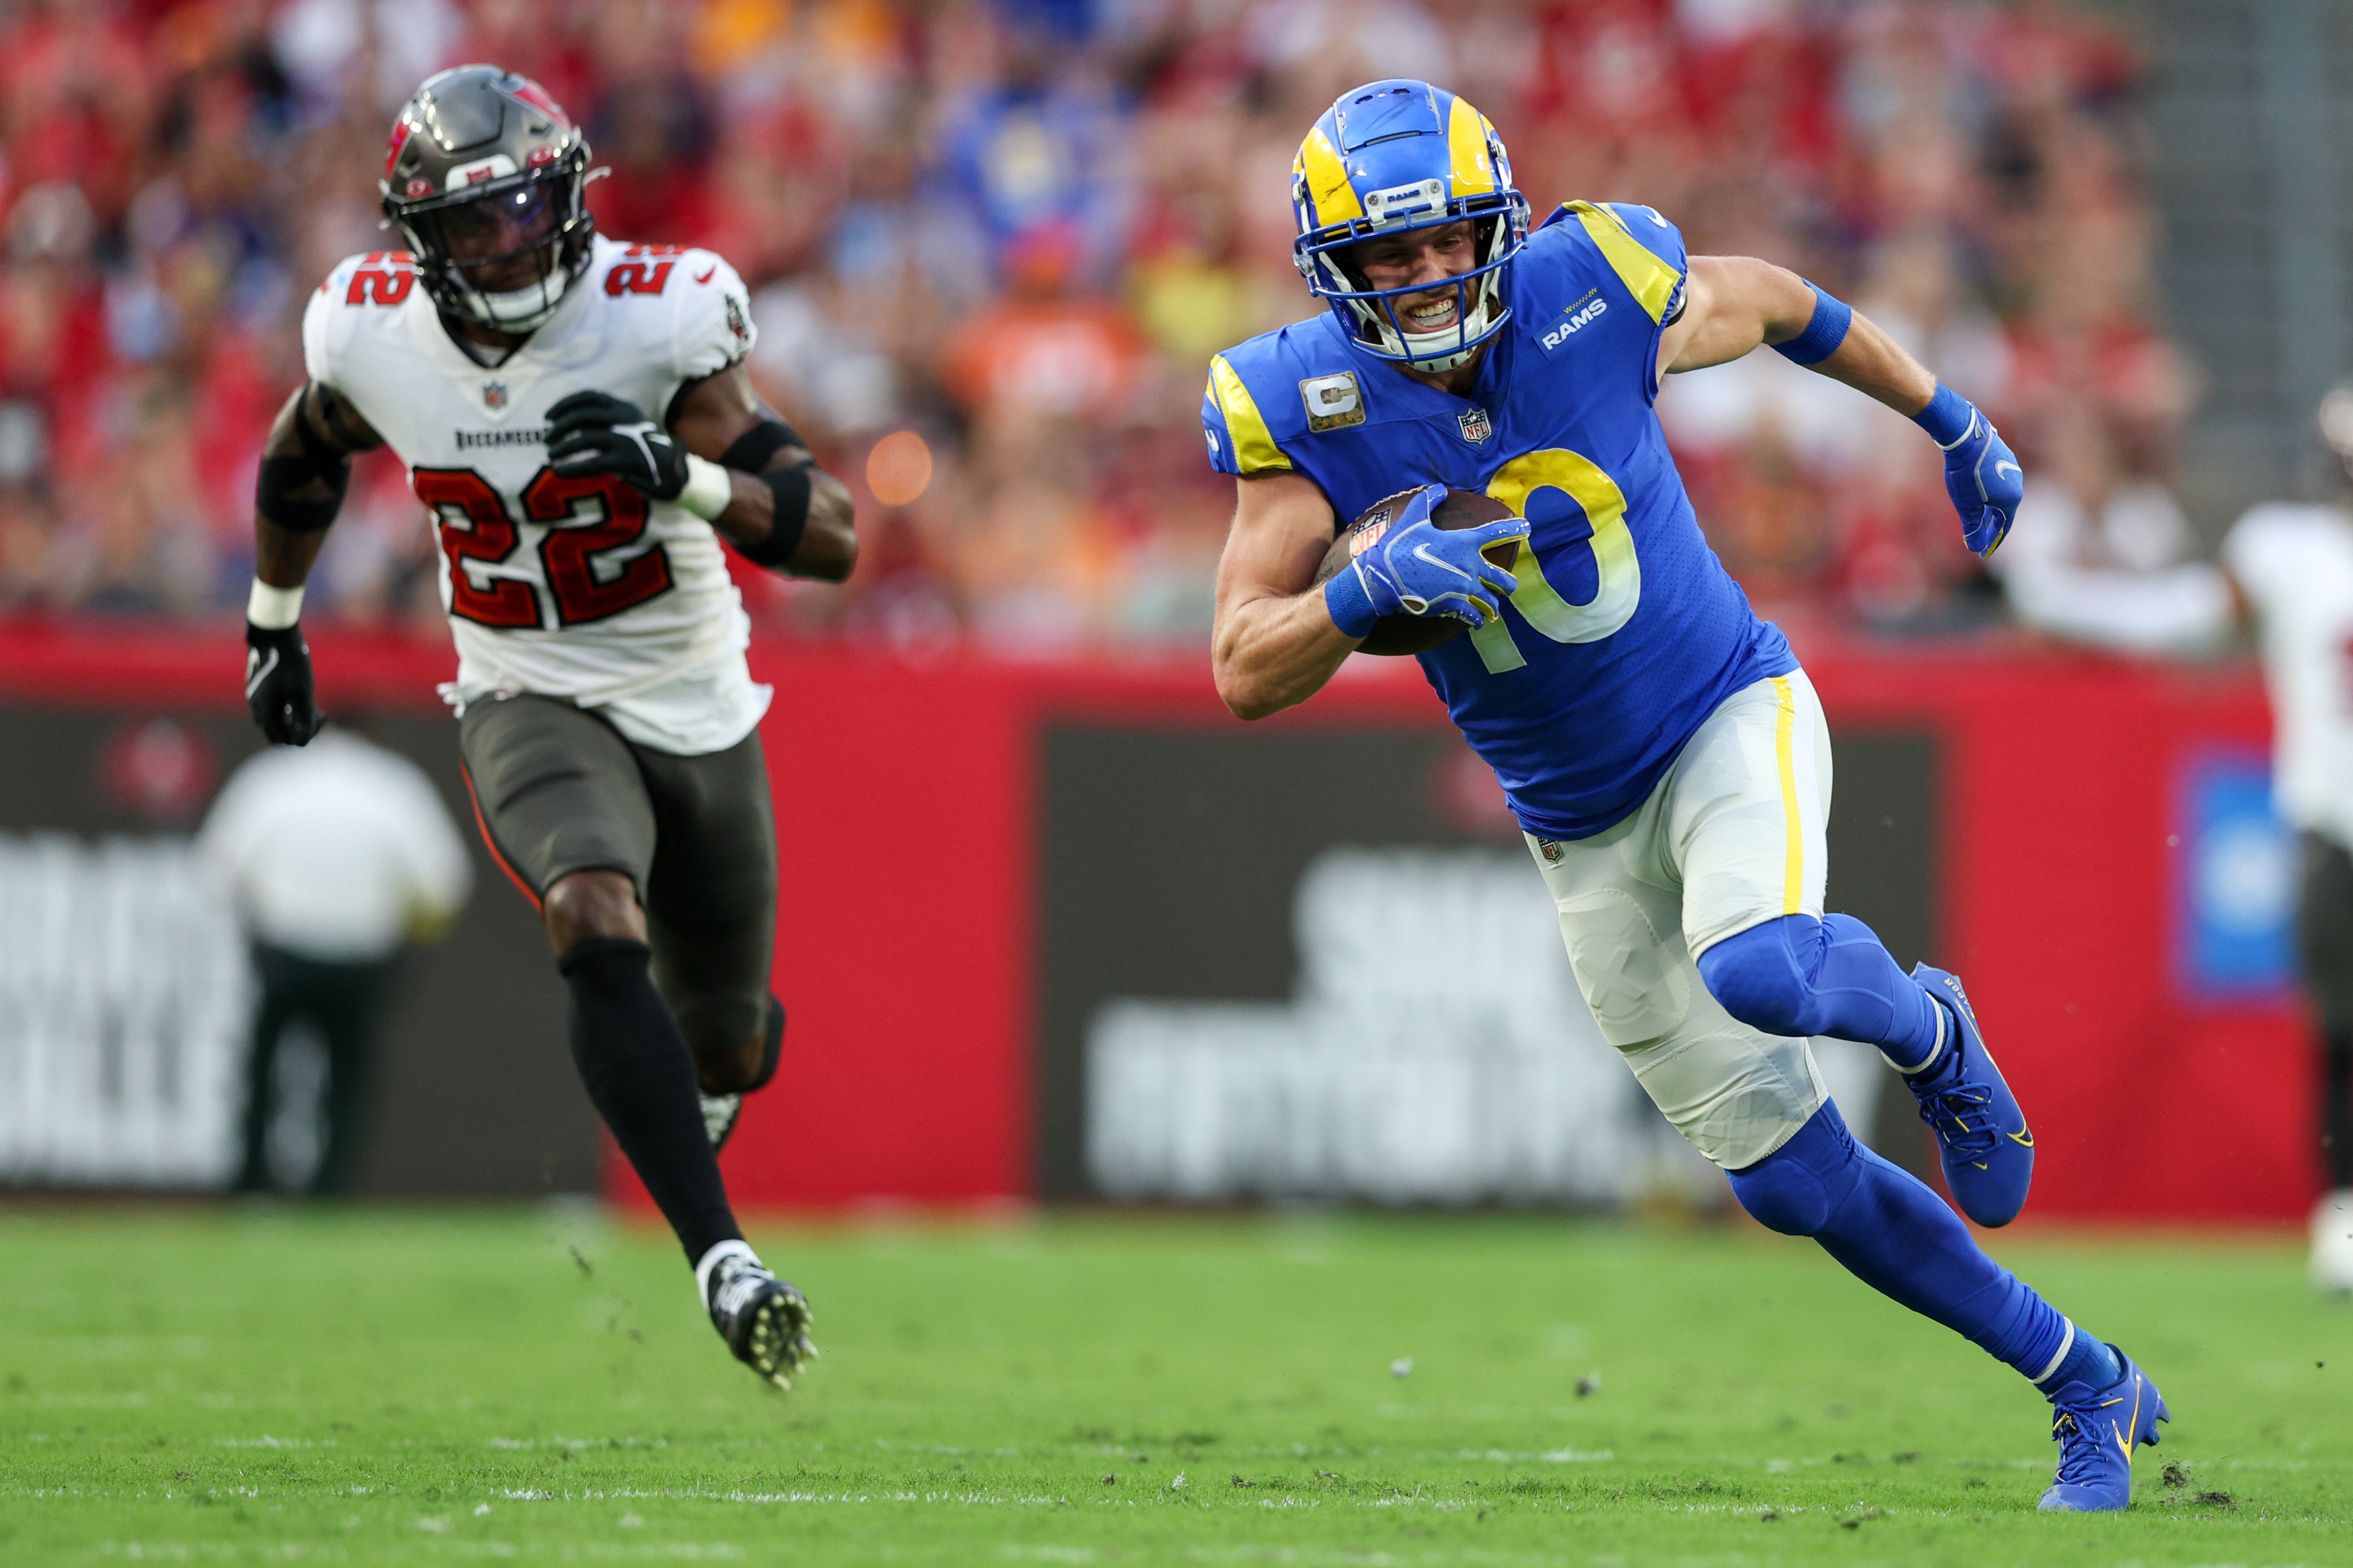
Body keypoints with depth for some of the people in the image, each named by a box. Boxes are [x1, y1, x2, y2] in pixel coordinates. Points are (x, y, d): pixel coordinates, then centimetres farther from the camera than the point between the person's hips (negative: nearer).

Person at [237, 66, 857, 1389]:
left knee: (726, 1045, 14)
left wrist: (680, 473, -39)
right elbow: (304, 459, 14)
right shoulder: (375, 338, -12)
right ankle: (723, 1258, -37)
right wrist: (273, 625, 22)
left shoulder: (655, 322, -21)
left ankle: (697, 1108, 54)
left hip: (700, 717, 0)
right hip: (536, 707, 0)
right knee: (597, 925, -32)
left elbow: (833, 538, -24)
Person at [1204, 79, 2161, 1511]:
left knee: (1758, 974, -35)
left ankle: (1931, 1034, 1)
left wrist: (1951, 422, 18)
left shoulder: (1595, 294, -17)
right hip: (1582, 828, 2)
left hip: (1730, 716, -2)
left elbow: (1773, 302, 6)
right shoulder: (1305, 410, -16)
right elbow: (1245, 677, -18)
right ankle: (2091, 1392, 21)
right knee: (1796, 1181, 4)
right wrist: (1369, 583, -38)